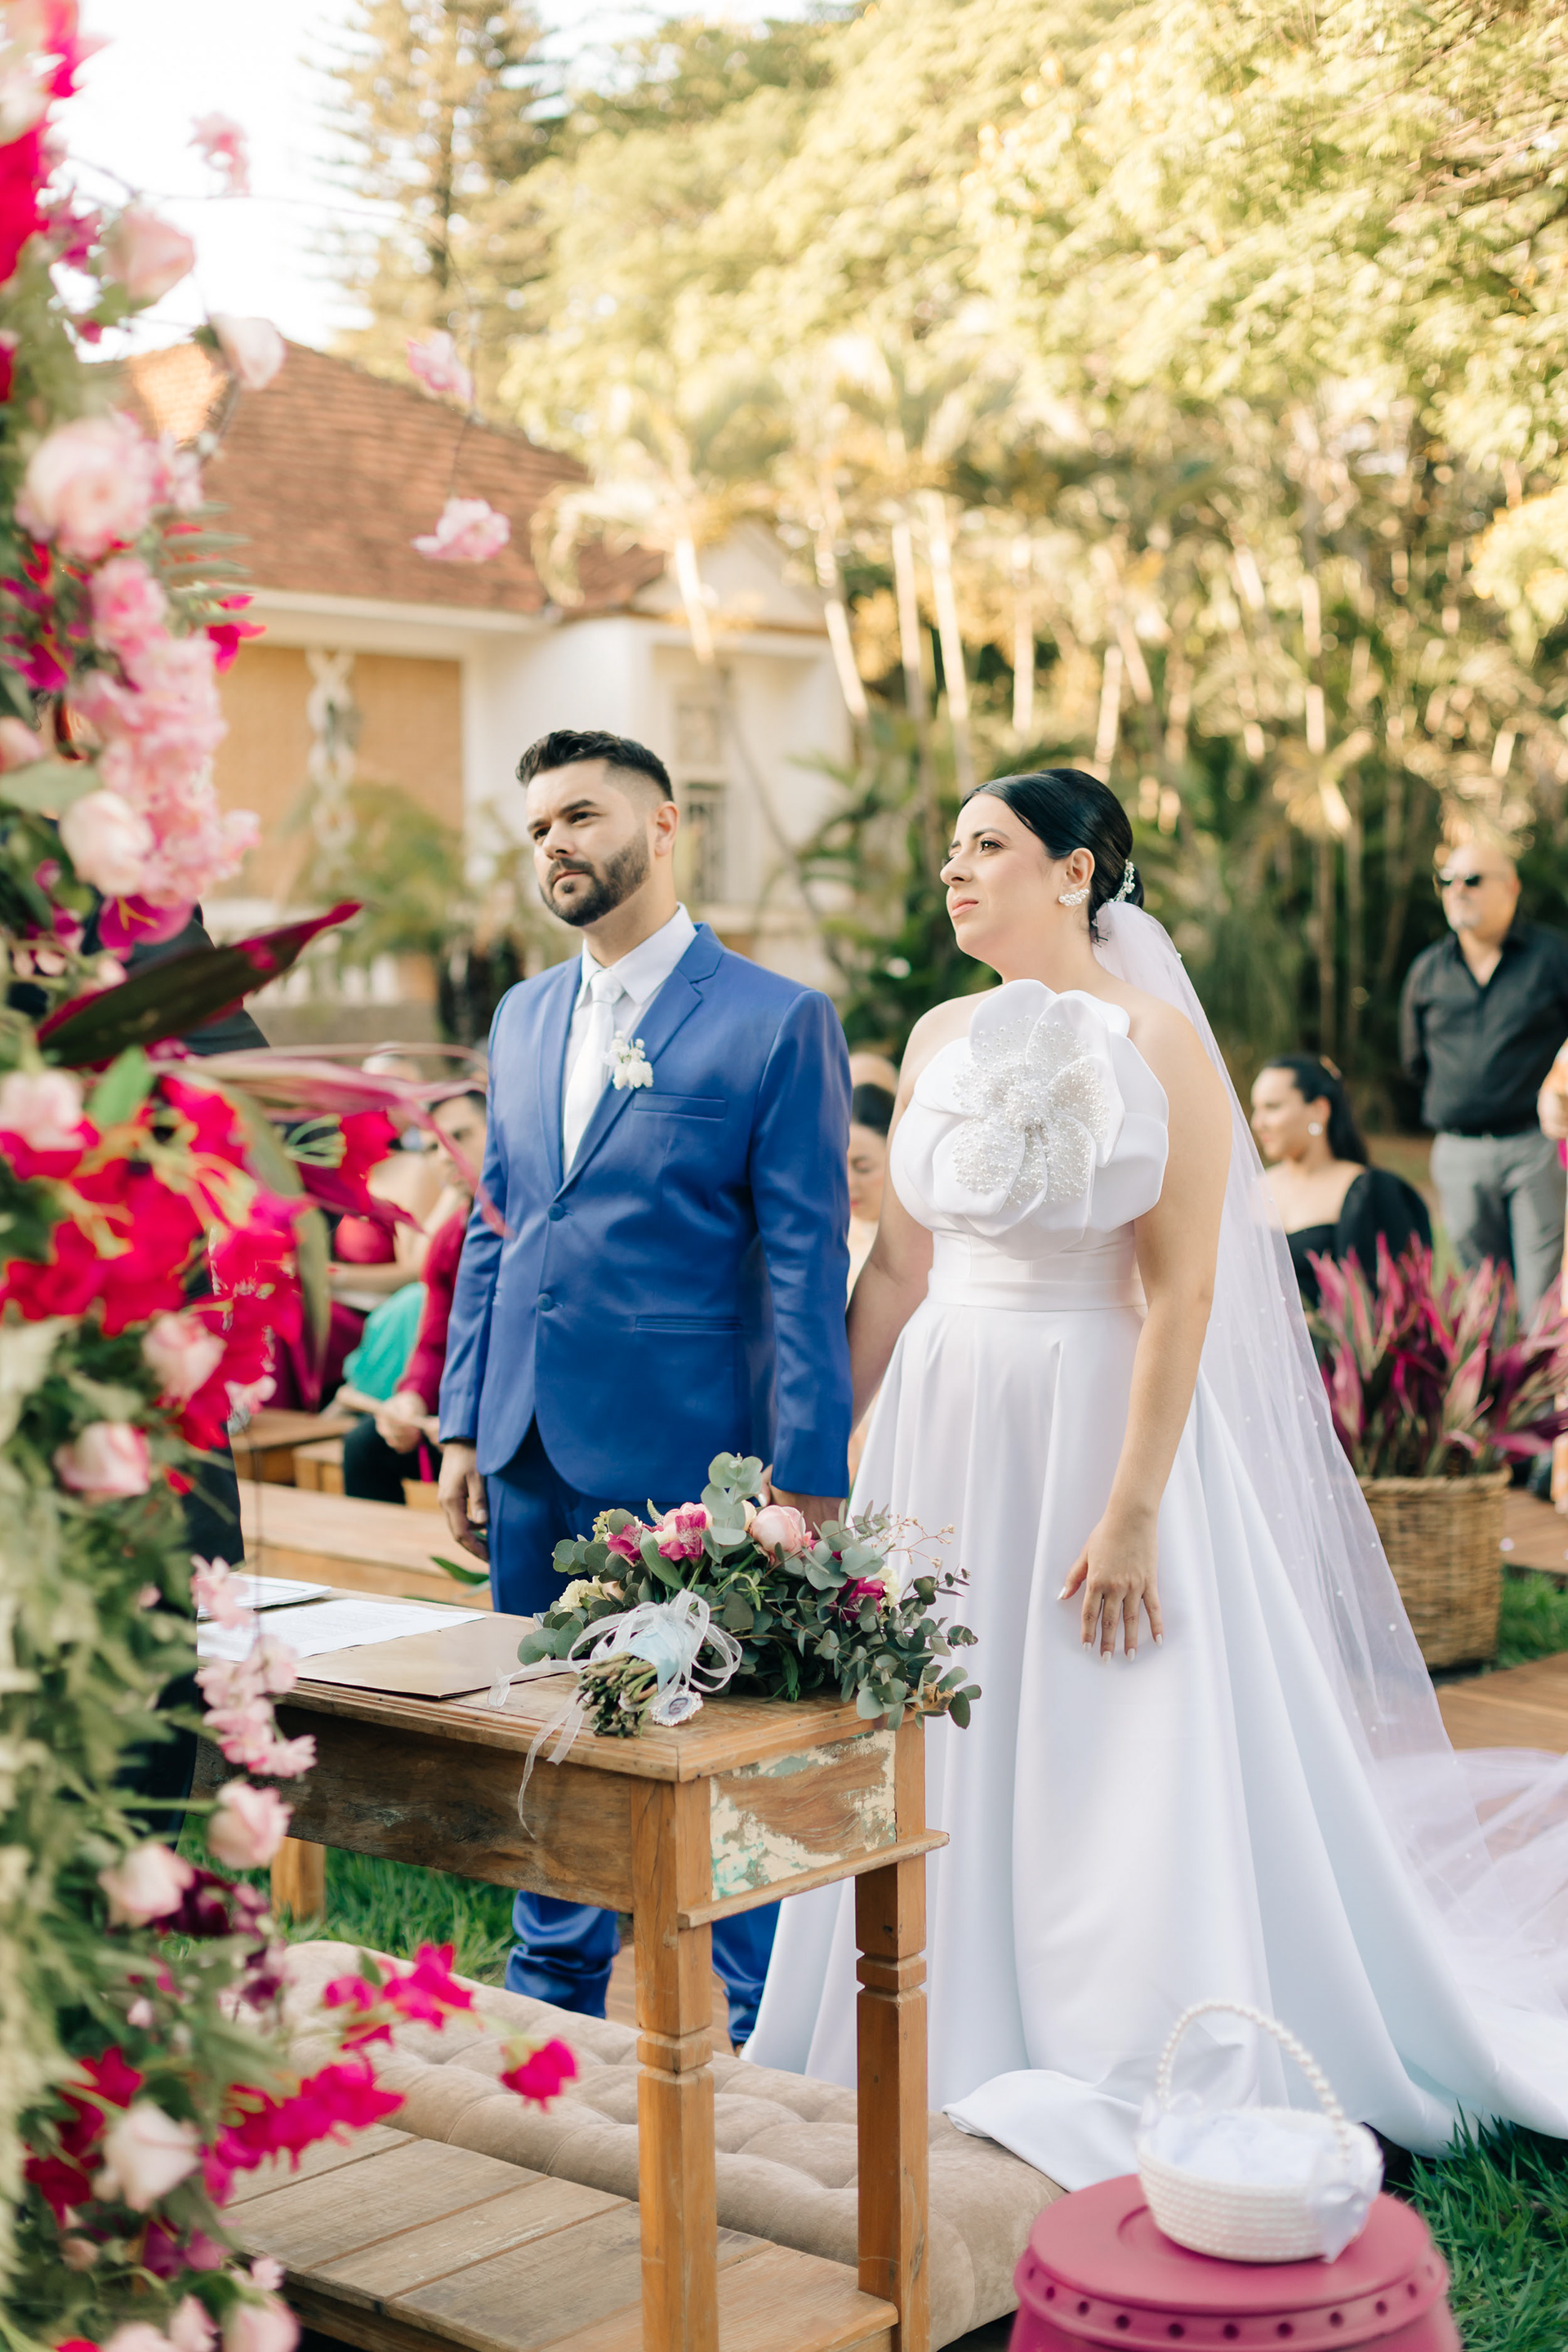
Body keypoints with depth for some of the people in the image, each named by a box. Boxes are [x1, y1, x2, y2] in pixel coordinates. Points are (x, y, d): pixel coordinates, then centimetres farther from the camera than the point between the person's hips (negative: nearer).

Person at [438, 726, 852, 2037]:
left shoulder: (777, 1022, -7)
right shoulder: (523, 1016, 13)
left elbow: (806, 1266, -10)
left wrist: (807, 1476, -13)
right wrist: (462, 1425, 12)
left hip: (682, 1453, -6)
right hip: (532, 1450, 6)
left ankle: (727, 2031, 20)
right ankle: (558, 2000, 32)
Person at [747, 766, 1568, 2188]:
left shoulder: (1156, 1043, -11)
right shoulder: (941, 1040, 8)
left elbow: (1181, 1293, -15)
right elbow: (895, 1268, 12)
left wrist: (1132, 1512, -20)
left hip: (1099, 1426, -6)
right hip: (944, 1432, 6)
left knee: (1115, 1766, 2)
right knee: (947, 1762, 12)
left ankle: (1137, 2085, 19)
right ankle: (956, 2057, 28)